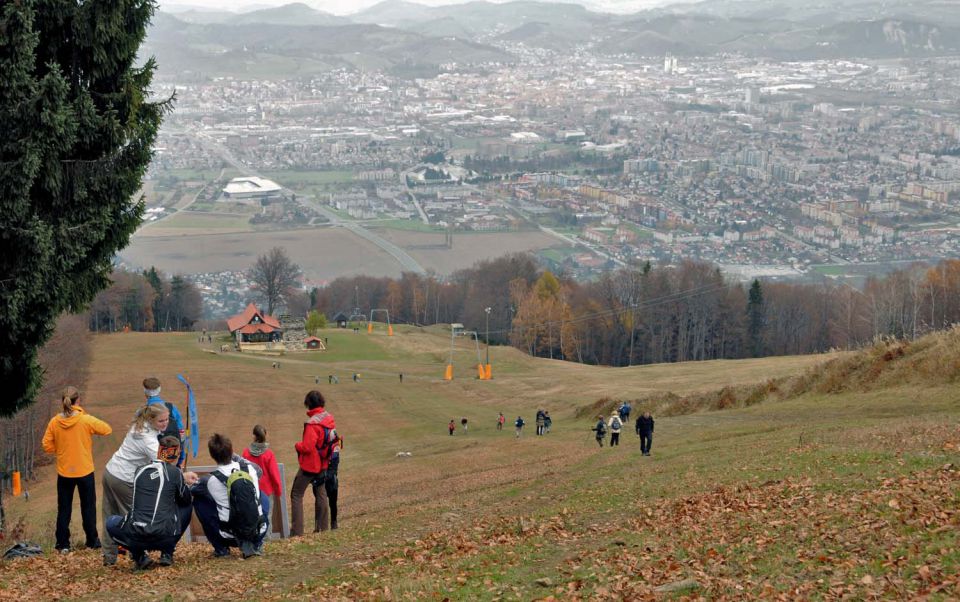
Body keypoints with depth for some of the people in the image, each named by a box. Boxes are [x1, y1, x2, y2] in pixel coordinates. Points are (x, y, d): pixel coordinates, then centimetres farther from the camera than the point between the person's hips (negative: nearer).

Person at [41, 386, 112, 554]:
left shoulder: (54, 422, -8)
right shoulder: (86, 420, -16)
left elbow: (47, 446, -4)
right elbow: (107, 429, -3)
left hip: (64, 472, 2)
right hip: (85, 471, -1)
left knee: (63, 509, 11)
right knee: (88, 507, 14)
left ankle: (63, 545, 11)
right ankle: (92, 541, 22)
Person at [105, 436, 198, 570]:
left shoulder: (140, 470, 9)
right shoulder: (173, 472, 0)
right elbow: (186, 499, 14)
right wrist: (185, 483, 34)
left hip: (135, 537, 2)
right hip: (165, 537, -2)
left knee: (111, 522, 33)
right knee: (187, 505, 25)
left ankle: (139, 556, 14)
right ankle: (167, 553, 21)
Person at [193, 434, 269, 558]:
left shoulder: (213, 480, -12)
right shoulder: (250, 470, -3)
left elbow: (193, 490, 8)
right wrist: (236, 457, 30)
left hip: (230, 536, -3)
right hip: (258, 532, 3)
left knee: (199, 501, 12)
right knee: (264, 498, 31)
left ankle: (221, 549, 16)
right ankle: (256, 545, 22)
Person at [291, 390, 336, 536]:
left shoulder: (313, 423, -25)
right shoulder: (329, 419, 1)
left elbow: (306, 447, -26)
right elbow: (332, 439, 14)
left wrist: (297, 445, -7)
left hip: (310, 464, -8)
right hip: (323, 463, 8)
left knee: (296, 495, 1)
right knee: (321, 494, 19)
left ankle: (297, 529, -4)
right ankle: (322, 526, 23)